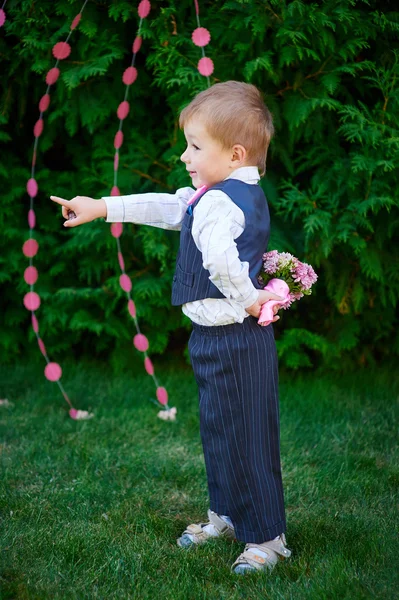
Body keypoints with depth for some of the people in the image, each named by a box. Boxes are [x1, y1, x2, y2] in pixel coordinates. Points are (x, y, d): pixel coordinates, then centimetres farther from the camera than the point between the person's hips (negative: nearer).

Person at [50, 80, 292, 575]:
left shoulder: (216, 202, -20)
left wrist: (247, 298, -22)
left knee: (242, 437, -1)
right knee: (220, 428, 21)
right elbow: (165, 207, 20)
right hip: (225, 336, 10)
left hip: (229, 339, -10)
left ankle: (266, 538, 11)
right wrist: (102, 208, 23)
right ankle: (225, 515, 37)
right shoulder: (247, 194, 11)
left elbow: (221, 258, -40)